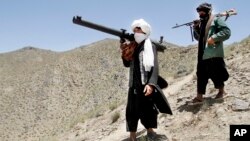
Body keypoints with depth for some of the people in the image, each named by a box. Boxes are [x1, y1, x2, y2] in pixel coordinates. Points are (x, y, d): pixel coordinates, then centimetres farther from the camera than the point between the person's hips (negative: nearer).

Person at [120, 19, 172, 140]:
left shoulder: (150, 47, -3)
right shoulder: (131, 47, 8)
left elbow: (155, 67, -10)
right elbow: (127, 64, 7)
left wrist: (151, 84, -22)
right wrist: (125, 54, -11)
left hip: (147, 83, -3)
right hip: (134, 84, 3)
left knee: (149, 109, 7)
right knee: (132, 110, 1)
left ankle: (150, 130, 30)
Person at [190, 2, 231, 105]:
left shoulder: (216, 20, -2)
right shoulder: (202, 23, 20)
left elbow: (227, 32, -11)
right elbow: (198, 37, 22)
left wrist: (214, 38, -19)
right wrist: (196, 28, 6)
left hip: (214, 53, -7)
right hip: (203, 54, 7)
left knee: (215, 73, -3)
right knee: (201, 74, 3)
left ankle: (221, 91, 19)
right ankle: (199, 97, 4)